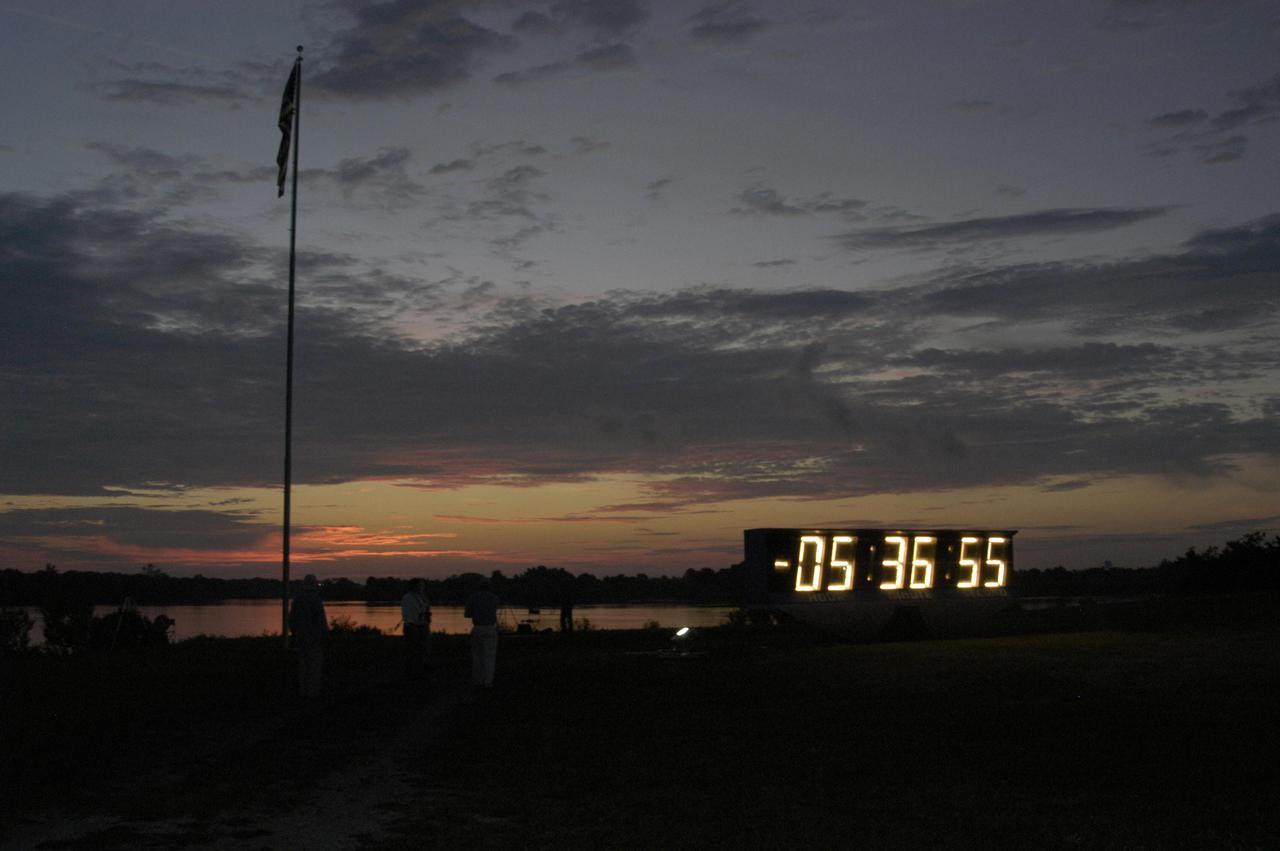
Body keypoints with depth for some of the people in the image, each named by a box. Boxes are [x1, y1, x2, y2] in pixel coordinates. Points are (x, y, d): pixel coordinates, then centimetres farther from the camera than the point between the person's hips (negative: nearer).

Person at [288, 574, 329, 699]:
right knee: (315, 664, 0)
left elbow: (292, 619, 7)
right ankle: (313, 691, -1)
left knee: (303, 664, 11)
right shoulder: (316, 600, -16)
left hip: (301, 637, 6)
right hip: (315, 637, -5)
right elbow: (321, 620, -18)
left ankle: (302, 690, 12)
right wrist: (326, 636, -10)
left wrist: (294, 634, 18)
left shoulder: (297, 599, 3)